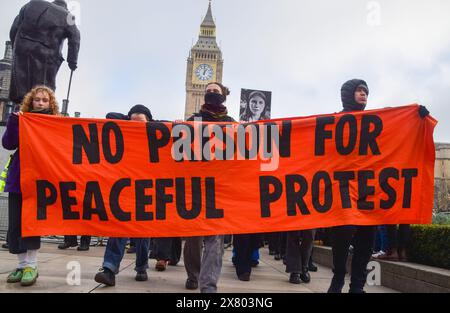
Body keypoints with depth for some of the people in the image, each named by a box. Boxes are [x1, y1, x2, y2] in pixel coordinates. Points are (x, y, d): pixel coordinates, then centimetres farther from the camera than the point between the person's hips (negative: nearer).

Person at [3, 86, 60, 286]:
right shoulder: (22, 121, 12)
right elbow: (8, 144, 0)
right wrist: (13, 122, -11)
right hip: (18, 178, 3)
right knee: (15, 222, 2)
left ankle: (31, 266, -1)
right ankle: (22, 265, 12)